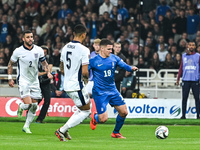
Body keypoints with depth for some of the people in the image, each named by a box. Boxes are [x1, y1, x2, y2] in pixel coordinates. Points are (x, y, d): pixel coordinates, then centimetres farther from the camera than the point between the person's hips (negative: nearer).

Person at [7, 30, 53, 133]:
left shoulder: (39, 50, -1)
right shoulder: (18, 51, -8)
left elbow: (44, 63, 11)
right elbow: (10, 64, 5)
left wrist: (48, 73, -6)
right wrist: (10, 78, 1)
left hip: (34, 81, 4)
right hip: (23, 81, -4)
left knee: (34, 105, 4)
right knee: (28, 104, -18)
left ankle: (26, 126, 19)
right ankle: (21, 108, 19)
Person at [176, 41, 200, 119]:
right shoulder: (184, 56, 12)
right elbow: (181, 68, 14)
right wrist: (178, 78, 9)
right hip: (185, 80, 2)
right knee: (184, 98, 1)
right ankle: (183, 115, 4)